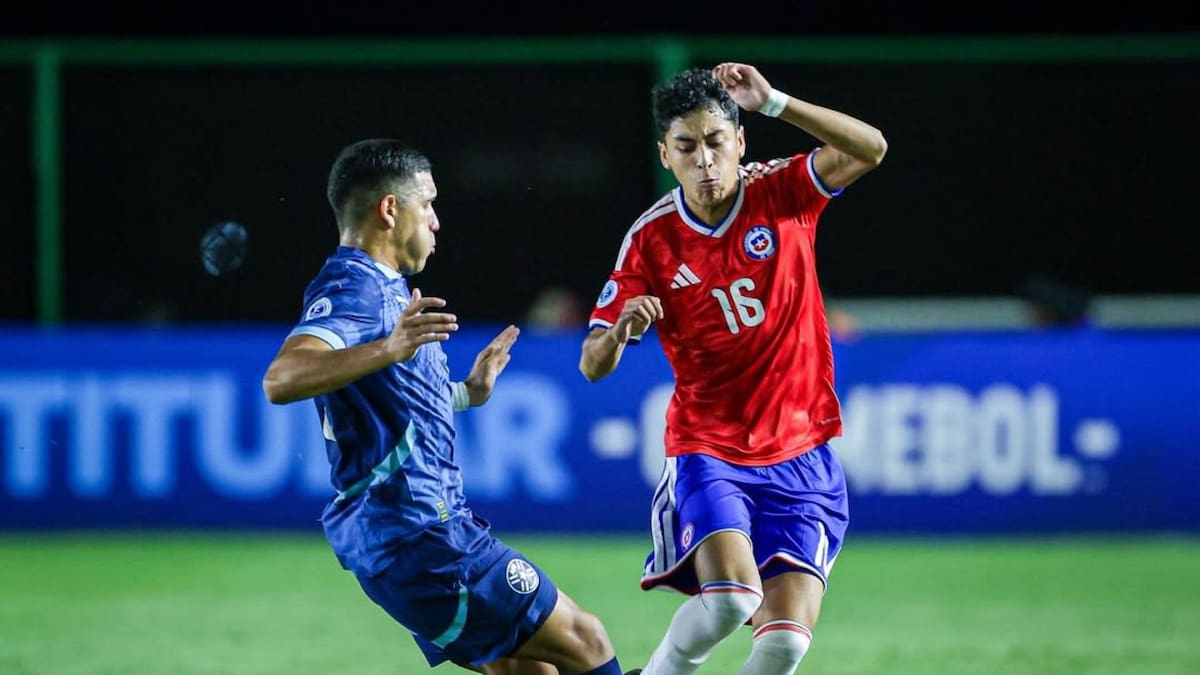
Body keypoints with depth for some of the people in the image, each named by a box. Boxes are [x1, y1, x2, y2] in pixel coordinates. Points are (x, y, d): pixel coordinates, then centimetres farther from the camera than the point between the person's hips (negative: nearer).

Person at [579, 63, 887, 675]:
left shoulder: (779, 192, -3)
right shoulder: (650, 238, -5)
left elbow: (870, 149, -19)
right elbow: (593, 366, -5)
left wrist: (773, 102, -27)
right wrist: (620, 329, -28)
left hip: (800, 458, 1)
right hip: (707, 453, -1)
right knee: (730, 596, -28)